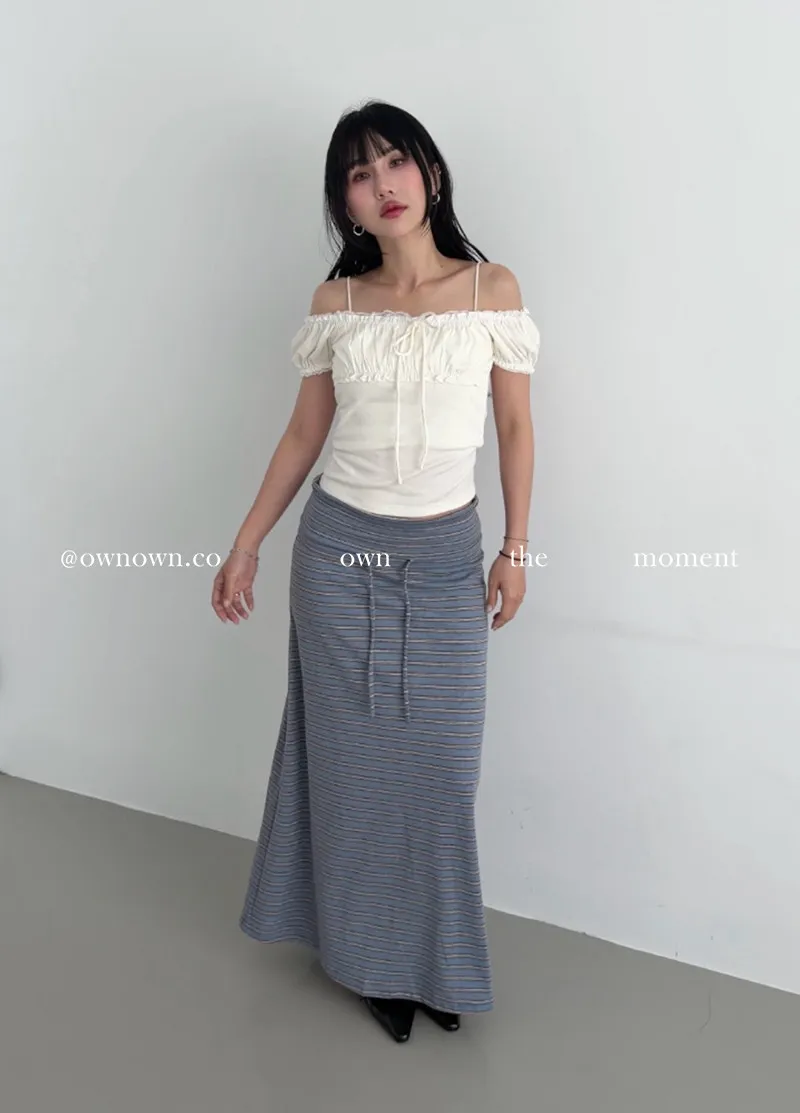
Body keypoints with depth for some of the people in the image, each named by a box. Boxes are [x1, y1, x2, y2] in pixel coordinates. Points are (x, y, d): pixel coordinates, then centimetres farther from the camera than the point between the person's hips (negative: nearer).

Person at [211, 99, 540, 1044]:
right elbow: (304, 433, 7)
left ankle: (437, 956, 28)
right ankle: (372, 954, 30)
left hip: (448, 554, -1)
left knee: (441, 761, 5)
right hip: (340, 548, 1)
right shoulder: (335, 302, 1)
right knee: (355, 757, 9)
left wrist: (515, 548, 2)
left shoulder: (492, 289, -2)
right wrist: (246, 543, 6)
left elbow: (515, 427, 3)